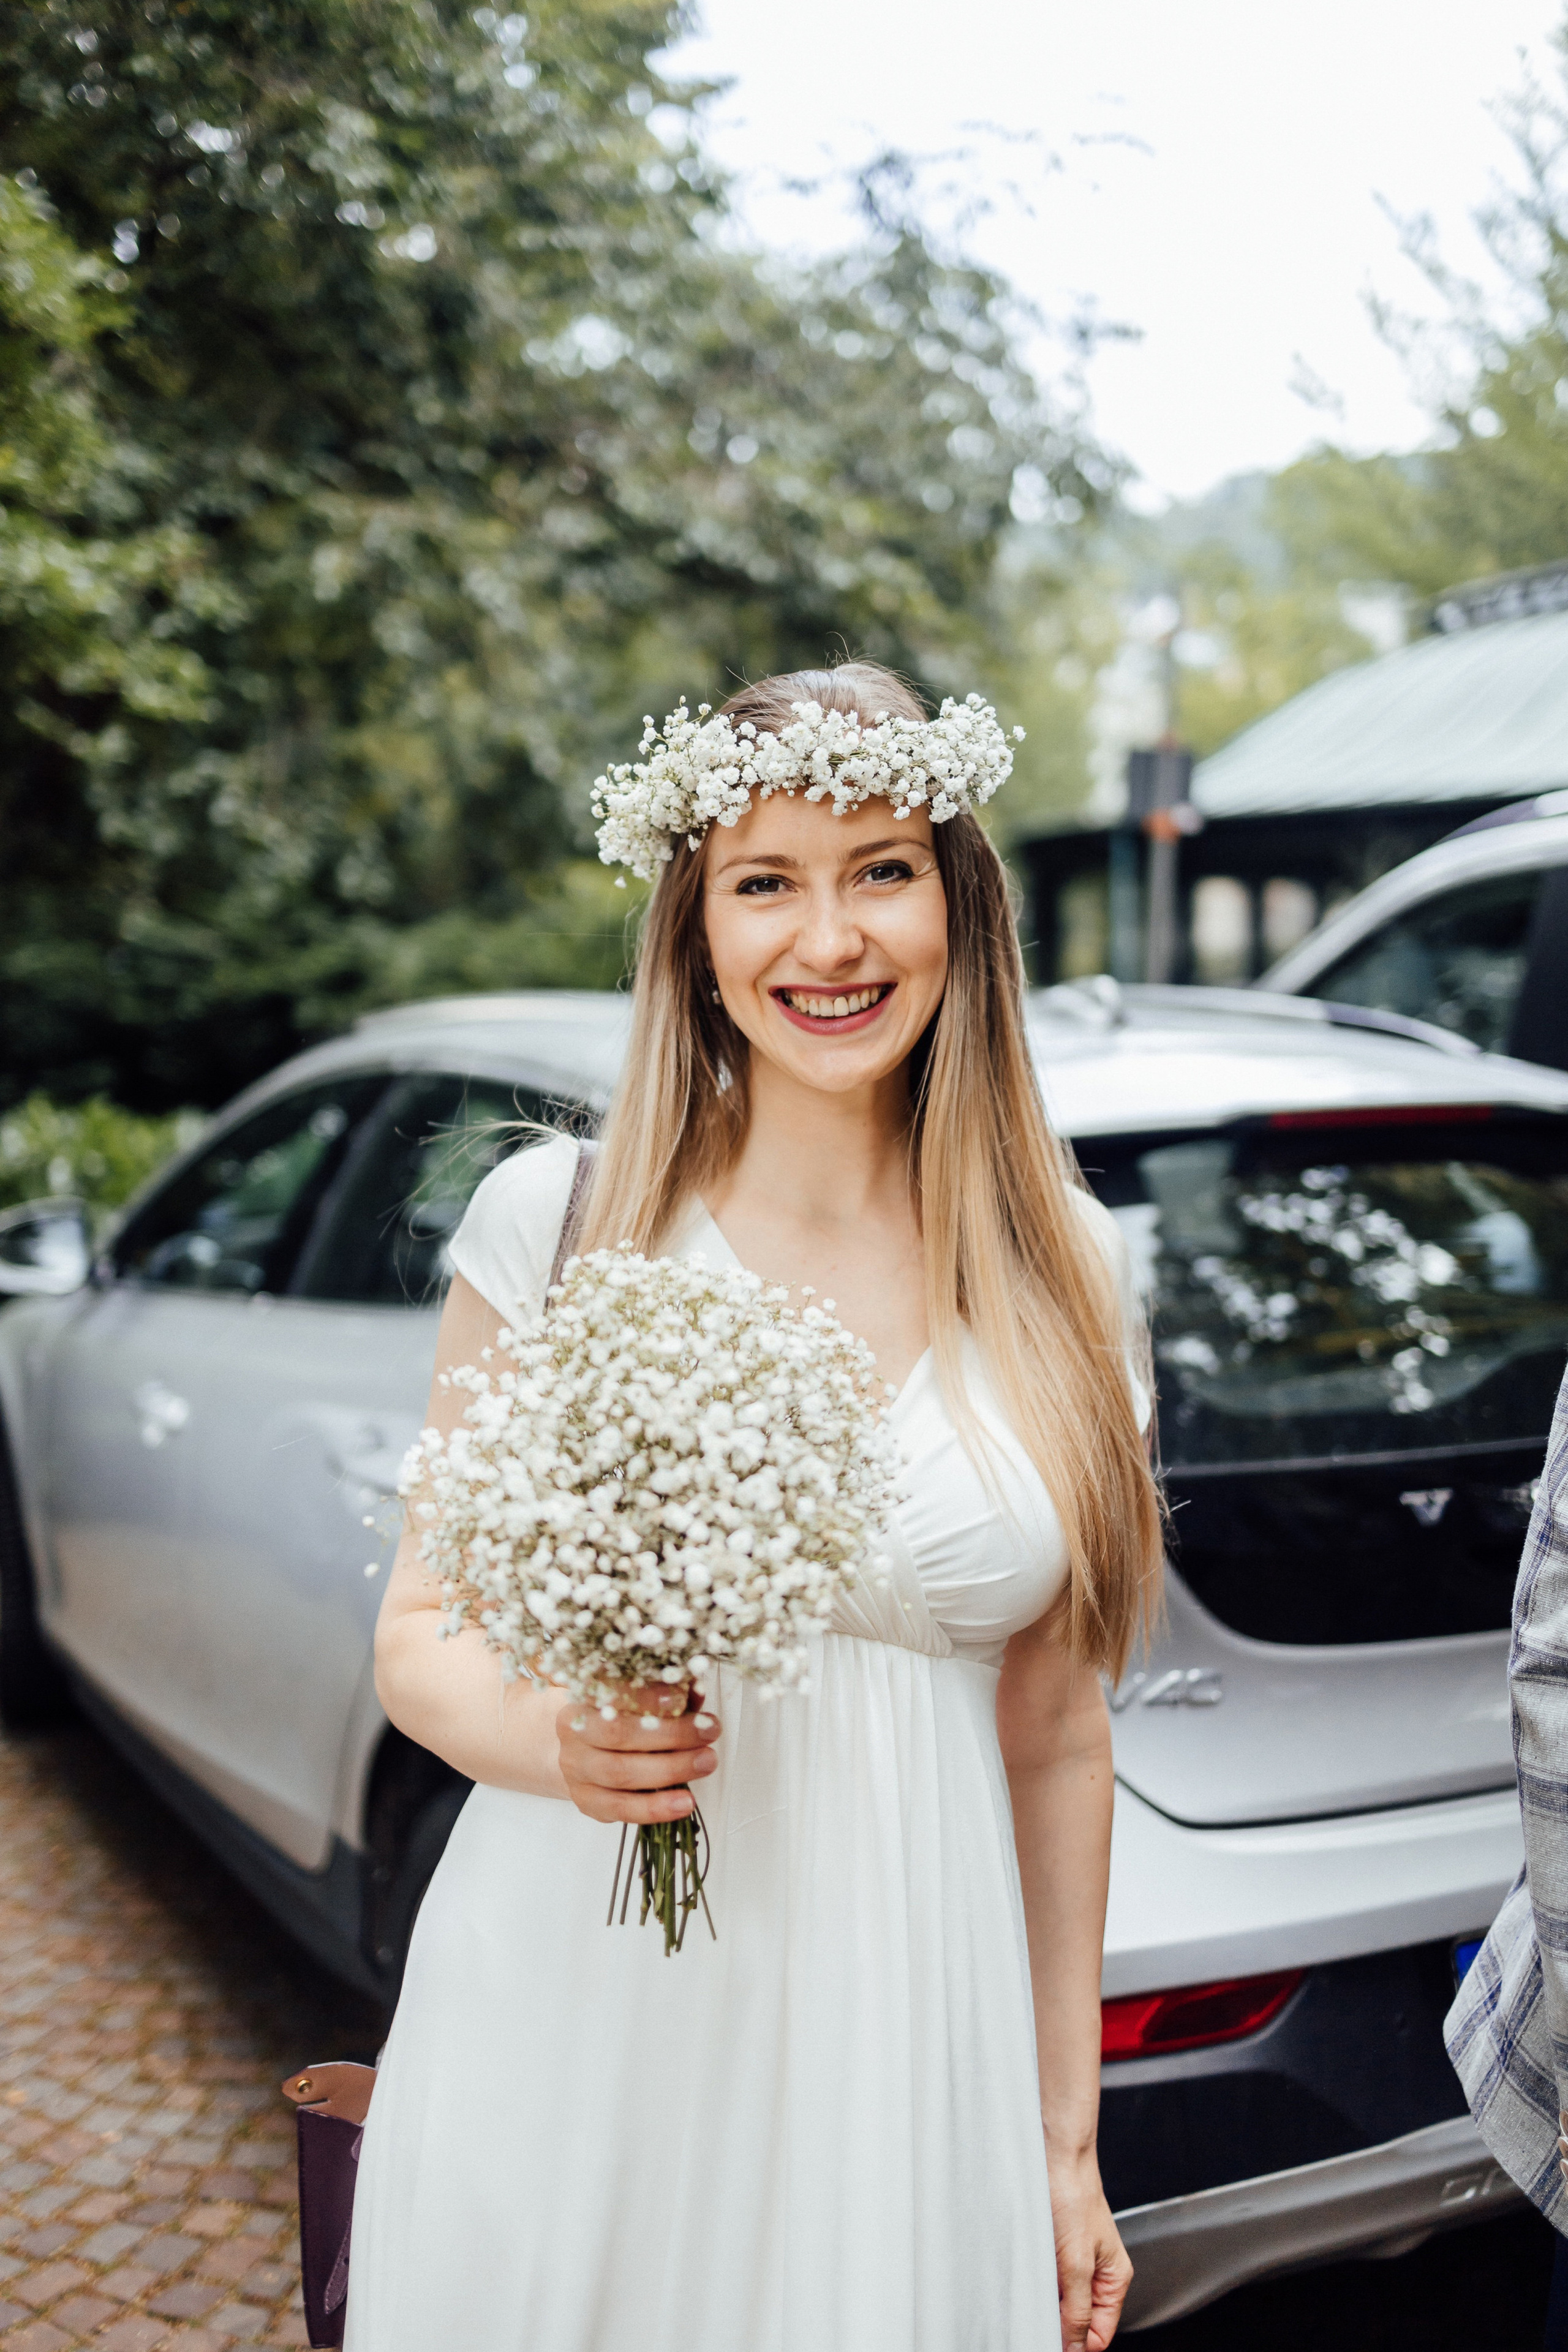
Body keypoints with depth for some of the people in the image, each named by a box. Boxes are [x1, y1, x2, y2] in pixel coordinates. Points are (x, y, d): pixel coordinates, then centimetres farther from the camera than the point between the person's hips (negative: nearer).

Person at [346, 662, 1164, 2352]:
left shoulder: (1062, 1273, -1)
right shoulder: (556, 1218, -6)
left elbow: (1054, 1735, 5)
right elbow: (419, 1633, 2)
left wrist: (1068, 2137, 9)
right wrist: (555, 1738, -20)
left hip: (901, 2056, 1)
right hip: (571, 2038, -1)